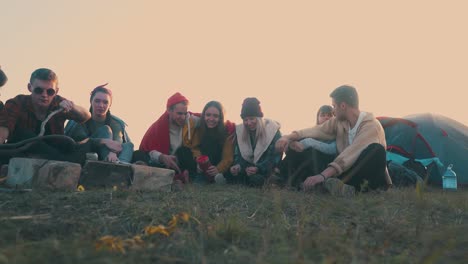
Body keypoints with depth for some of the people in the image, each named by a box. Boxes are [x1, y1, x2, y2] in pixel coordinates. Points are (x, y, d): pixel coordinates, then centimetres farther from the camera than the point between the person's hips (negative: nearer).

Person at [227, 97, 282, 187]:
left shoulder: (272, 130, -12)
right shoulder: (239, 130, 1)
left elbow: (274, 157, -16)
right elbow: (238, 154, -1)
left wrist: (258, 169, -33)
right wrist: (238, 165, -26)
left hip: (265, 169, -4)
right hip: (249, 166, 4)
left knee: (256, 179, -36)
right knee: (229, 175, -22)